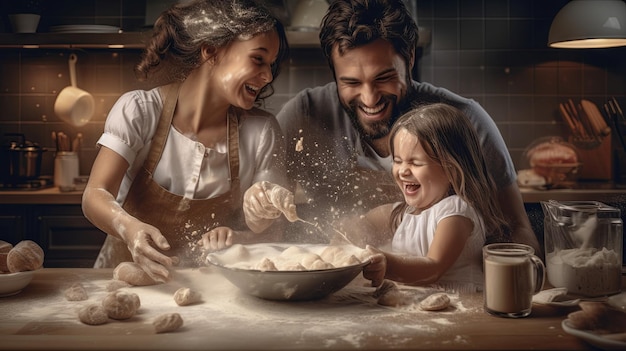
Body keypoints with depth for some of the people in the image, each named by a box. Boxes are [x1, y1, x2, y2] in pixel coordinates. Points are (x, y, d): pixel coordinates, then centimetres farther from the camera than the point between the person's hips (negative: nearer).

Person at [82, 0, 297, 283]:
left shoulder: (262, 133, -6)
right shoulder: (139, 110, -9)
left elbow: (265, 236, -2)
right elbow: (95, 195, -15)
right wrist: (129, 227, -38)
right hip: (127, 270, -1)